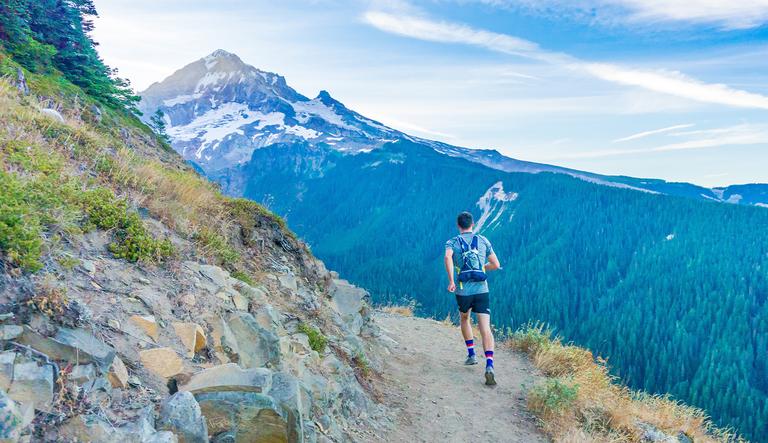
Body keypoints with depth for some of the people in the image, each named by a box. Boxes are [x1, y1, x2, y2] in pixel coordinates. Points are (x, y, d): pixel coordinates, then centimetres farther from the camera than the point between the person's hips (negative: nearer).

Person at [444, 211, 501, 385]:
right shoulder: (483, 241, 10)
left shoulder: (452, 242, 5)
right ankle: (489, 366, -23)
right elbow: (496, 264, 12)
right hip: (482, 290, 0)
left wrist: (451, 281, -19)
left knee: (465, 319, 29)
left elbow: (447, 257, -19)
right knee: (485, 328, -7)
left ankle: (471, 354, 28)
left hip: (463, 291, 0)